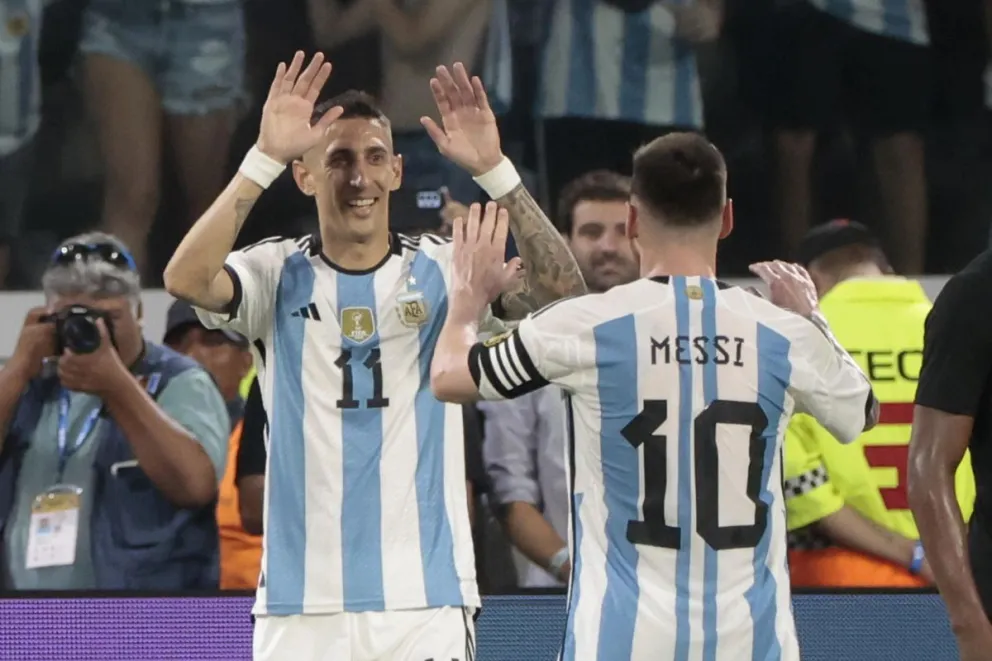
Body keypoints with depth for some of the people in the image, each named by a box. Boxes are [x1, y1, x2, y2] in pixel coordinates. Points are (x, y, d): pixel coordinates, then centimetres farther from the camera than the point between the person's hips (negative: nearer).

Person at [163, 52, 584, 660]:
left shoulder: (443, 270, 6)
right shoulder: (279, 276, 4)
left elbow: (562, 291, -11)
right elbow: (187, 279, -17)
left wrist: (494, 171, -21)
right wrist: (265, 158, -22)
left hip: (427, 603, 0)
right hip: (301, 605, 0)